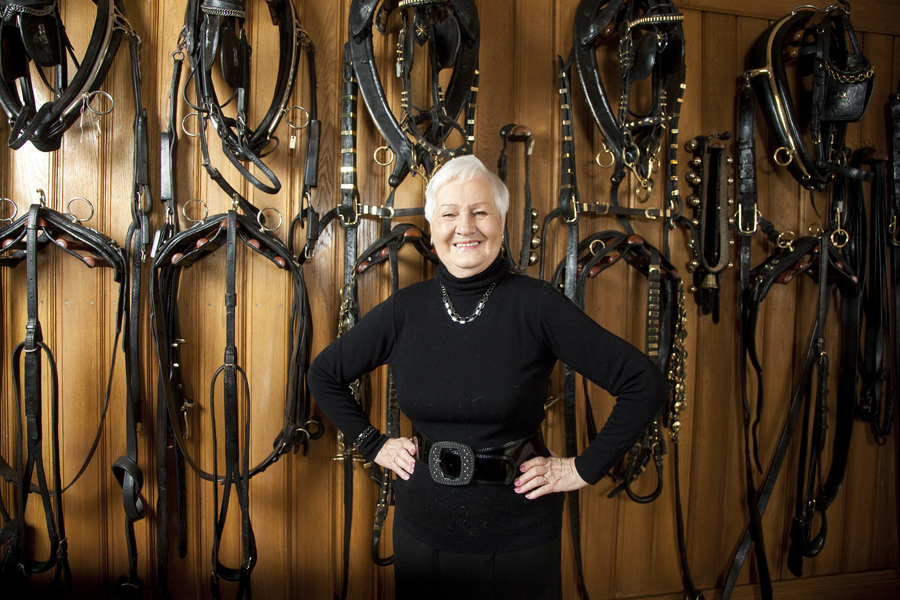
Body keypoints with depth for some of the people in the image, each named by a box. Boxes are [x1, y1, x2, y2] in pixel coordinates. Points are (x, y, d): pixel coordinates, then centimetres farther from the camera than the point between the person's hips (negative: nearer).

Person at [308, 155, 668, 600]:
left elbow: (645, 385, -14)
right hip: (423, 530, 3)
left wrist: (584, 468, -11)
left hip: (519, 536, -2)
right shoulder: (404, 310, -5)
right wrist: (374, 445, 3)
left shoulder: (536, 305, -14)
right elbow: (323, 375, 10)